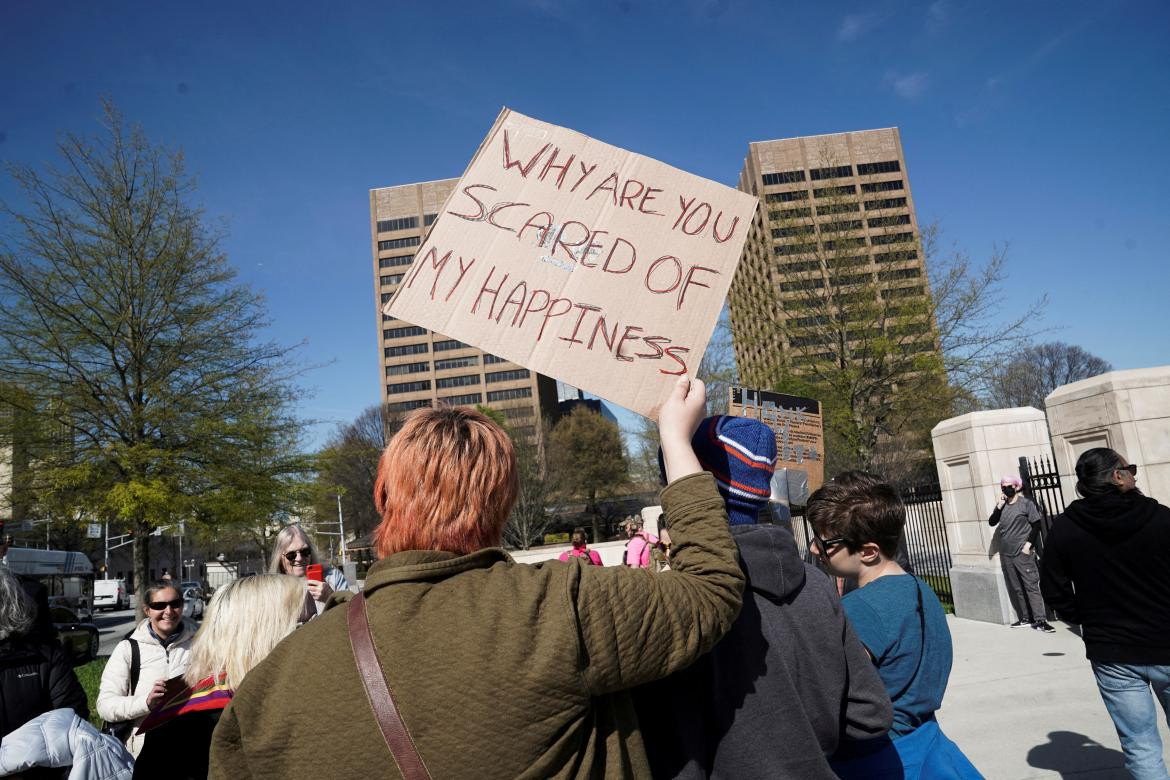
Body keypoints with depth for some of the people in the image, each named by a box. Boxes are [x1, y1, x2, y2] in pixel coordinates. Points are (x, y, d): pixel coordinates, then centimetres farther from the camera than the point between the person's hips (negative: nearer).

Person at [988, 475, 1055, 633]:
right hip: (1006, 554, 5)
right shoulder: (1001, 505, 10)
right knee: (1016, 588, 8)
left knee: (1031, 586, -7)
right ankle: (1025, 618, 16)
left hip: (1023, 553, -5)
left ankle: (1039, 620, -6)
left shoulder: (1026, 503, -2)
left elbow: (1036, 525, -4)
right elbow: (991, 522, 1)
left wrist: (1029, 543, -12)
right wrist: (998, 507, -10)